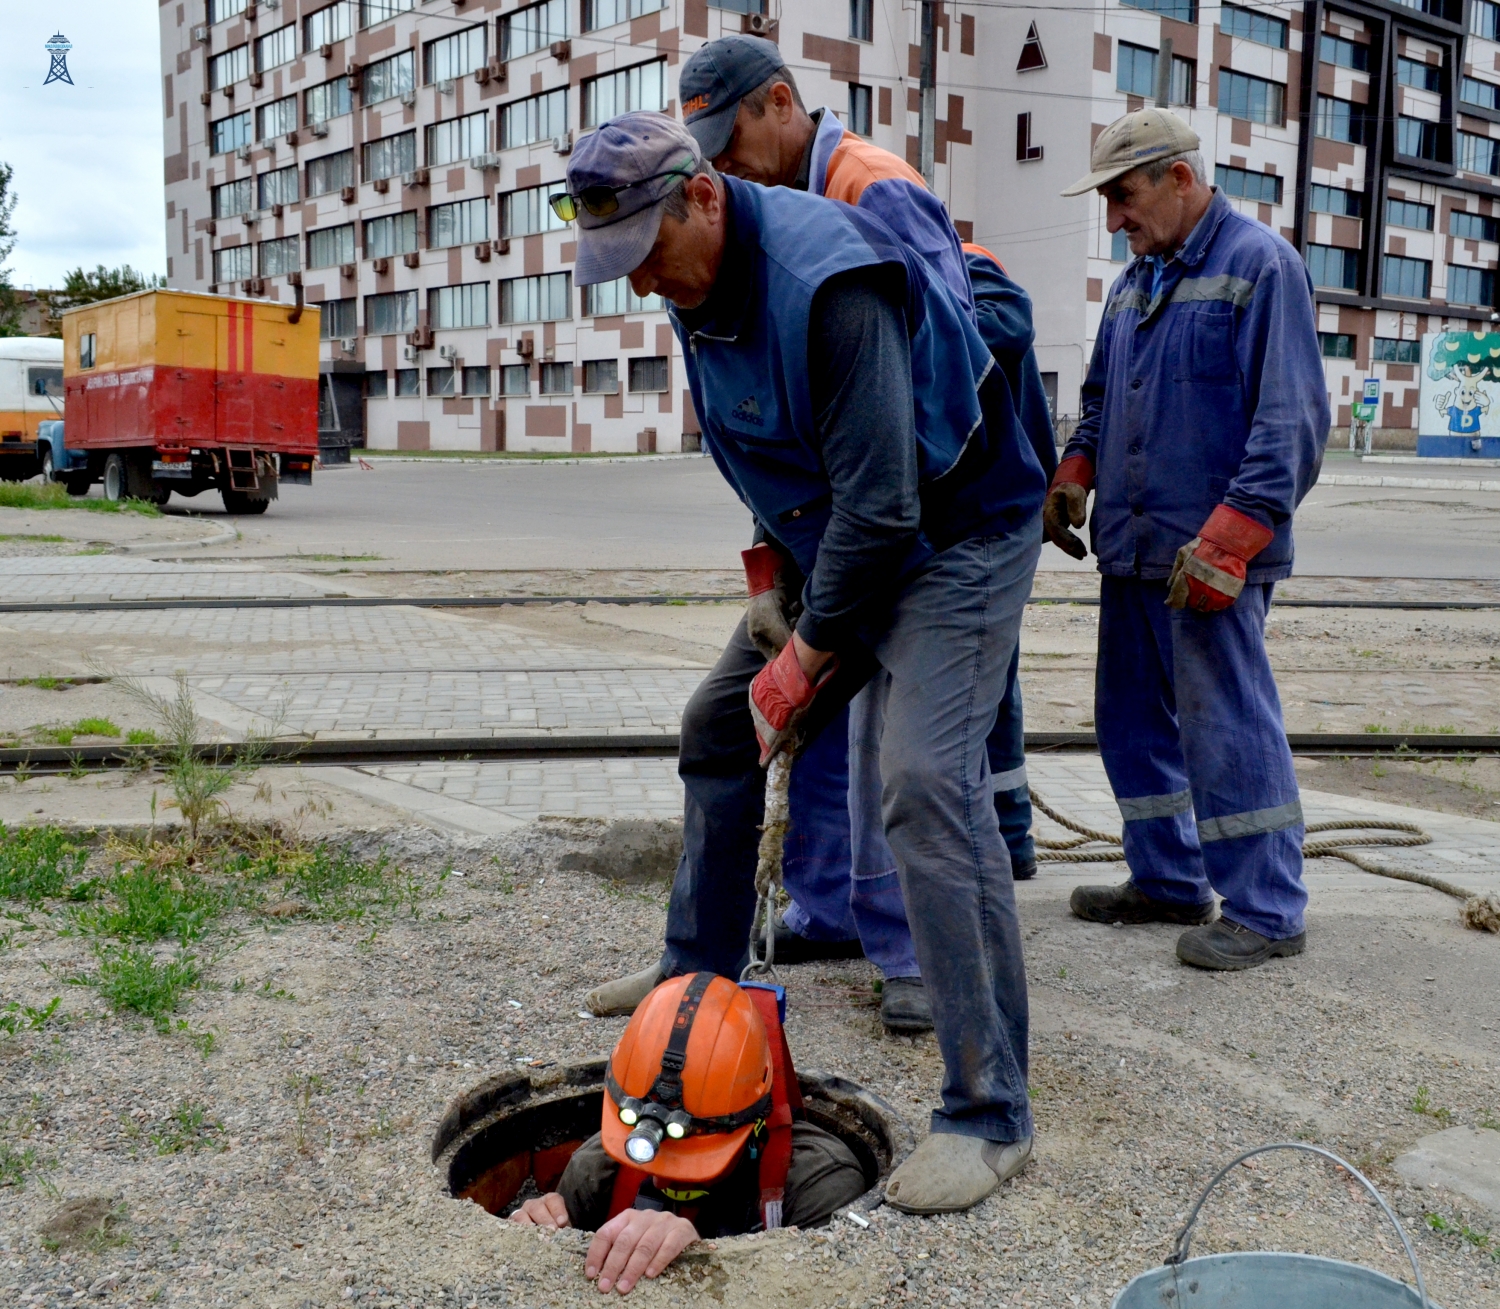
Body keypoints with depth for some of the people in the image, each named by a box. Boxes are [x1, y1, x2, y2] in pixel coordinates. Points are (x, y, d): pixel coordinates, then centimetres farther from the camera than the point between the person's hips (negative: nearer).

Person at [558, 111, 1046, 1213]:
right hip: (835, 541, 9)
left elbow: (881, 506, -30)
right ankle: (698, 981, 31)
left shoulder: (828, 282, -30)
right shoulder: (700, 285, -1)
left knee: (920, 782, -23)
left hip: (956, 535, -9)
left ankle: (990, 1115, -16)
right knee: (720, 729, 12)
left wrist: (808, 656, -20)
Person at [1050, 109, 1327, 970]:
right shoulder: (1137, 279, 17)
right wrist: (1074, 475, 9)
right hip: (1132, 546, 9)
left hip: (1209, 554, -9)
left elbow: (1291, 421, -15)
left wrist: (1226, 542, -21)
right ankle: (1170, 880, 28)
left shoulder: (1260, 264, -8)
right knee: (1134, 718, 13)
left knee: (1226, 724, -5)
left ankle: (1266, 911, 7)